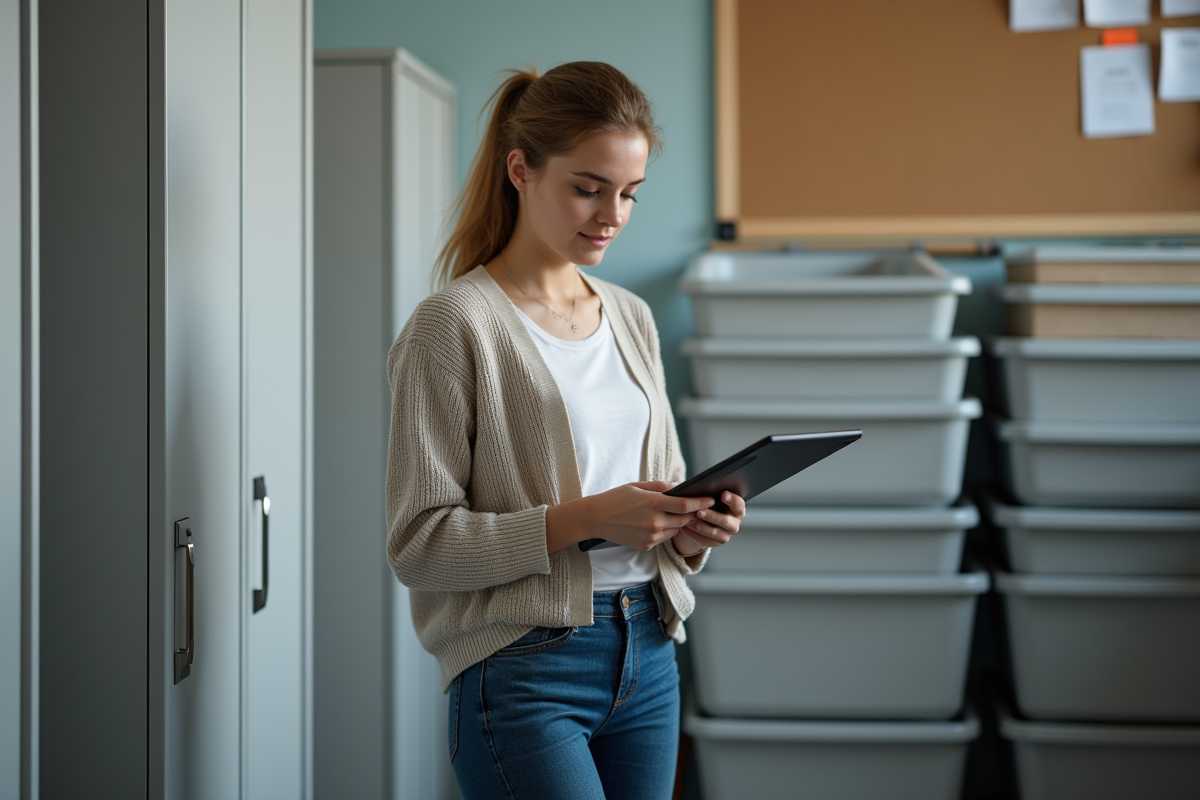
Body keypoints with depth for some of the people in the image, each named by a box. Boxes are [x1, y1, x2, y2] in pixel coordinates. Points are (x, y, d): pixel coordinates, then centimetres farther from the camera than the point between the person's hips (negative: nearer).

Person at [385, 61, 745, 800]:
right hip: (525, 668, -7)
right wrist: (581, 520, -21)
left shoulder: (632, 318, 13)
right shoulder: (454, 325, -8)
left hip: (647, 655, 7)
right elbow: (418, 545, -12)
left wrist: (692, 532, -2)